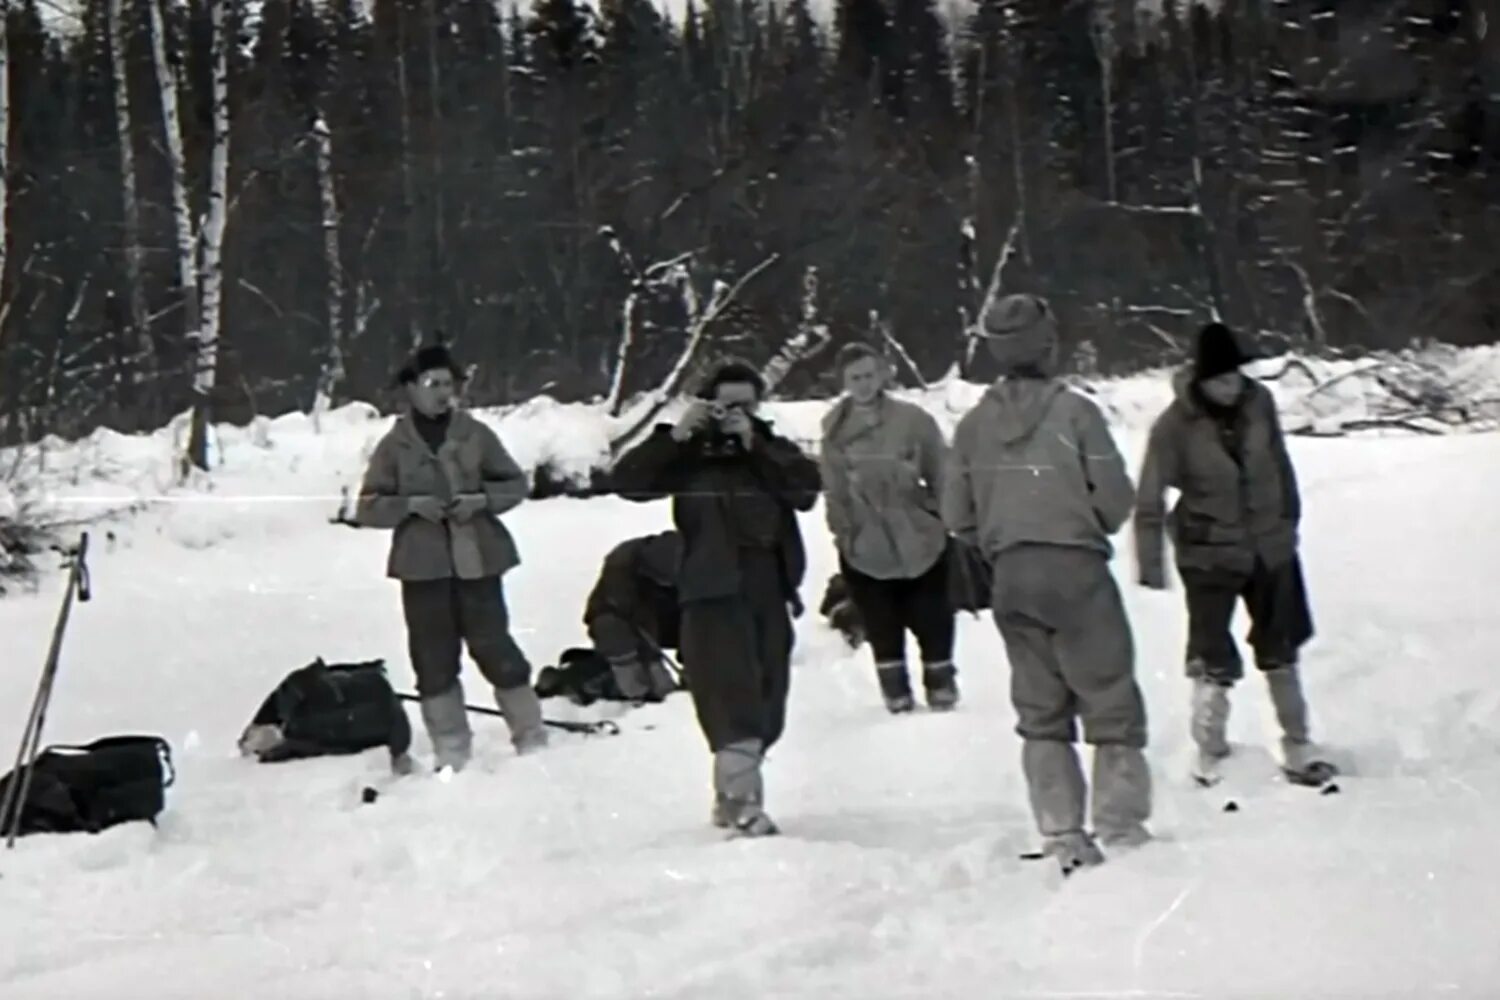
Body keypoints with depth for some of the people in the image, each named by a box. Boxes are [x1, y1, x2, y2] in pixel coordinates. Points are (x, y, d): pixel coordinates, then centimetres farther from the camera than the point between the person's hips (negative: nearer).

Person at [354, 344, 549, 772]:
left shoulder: (475, 434, 3)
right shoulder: (395, 445, 2)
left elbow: (515, 483, 9)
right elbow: (368, 507, 3)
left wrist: (482, 499, -9)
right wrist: (411, 504, -14)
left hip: (477, 560, 0)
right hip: (423, 566, 0)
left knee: (495, 649, 0)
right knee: (434, 659, 3)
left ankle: (530, 736, 13)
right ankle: (451, 750, 12)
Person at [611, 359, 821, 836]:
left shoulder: (774, 450, 10)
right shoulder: (689, 456, 3)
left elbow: (807, 488, -9)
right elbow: (627, 481, -8)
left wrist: (754, 446, -14)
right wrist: (676, 435, -16)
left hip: (769, 595, 4)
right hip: (713, 595, -4)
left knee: (766, 706, 10)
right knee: (734, 698, -18)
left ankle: (730, 795, 27)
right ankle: (744, 802, -23)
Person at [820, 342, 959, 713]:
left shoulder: (912, 419, -6)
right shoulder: (836, 431, -1)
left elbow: (942, 476, -2)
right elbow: (834, 491, 4)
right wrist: (843, 531, 1)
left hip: (919, 540, -1)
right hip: (866, 547, 1)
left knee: (933, 621, 7)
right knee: (883, 629, 9)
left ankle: (942, 689, 21)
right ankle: (897, 695, 19)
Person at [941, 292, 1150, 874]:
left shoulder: (974, 425, 1)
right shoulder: (1073, 412, -12)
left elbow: (955, 513, 3)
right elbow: (1115, 497, -10)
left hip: (1010, 578, 5)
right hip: (1076, 569, -4)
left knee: (1039, 711, 13)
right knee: (1111, 703, 5)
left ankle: (1062, 837, 12)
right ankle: (1121, 828, 2)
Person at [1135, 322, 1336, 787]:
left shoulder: (1259, 401, -8)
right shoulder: (1175, 425, -20)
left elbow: (1279, 463, 7)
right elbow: (1151, 498, -17)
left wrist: (1289, 518, 15)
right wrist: (1150, 563, -19)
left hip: (1270, 545, 4)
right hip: (1209, 555, -4)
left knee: (1281, 650, 16)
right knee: (1214, 661, -3)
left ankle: (1298, 749, 29)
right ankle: (1210, 757, 12)